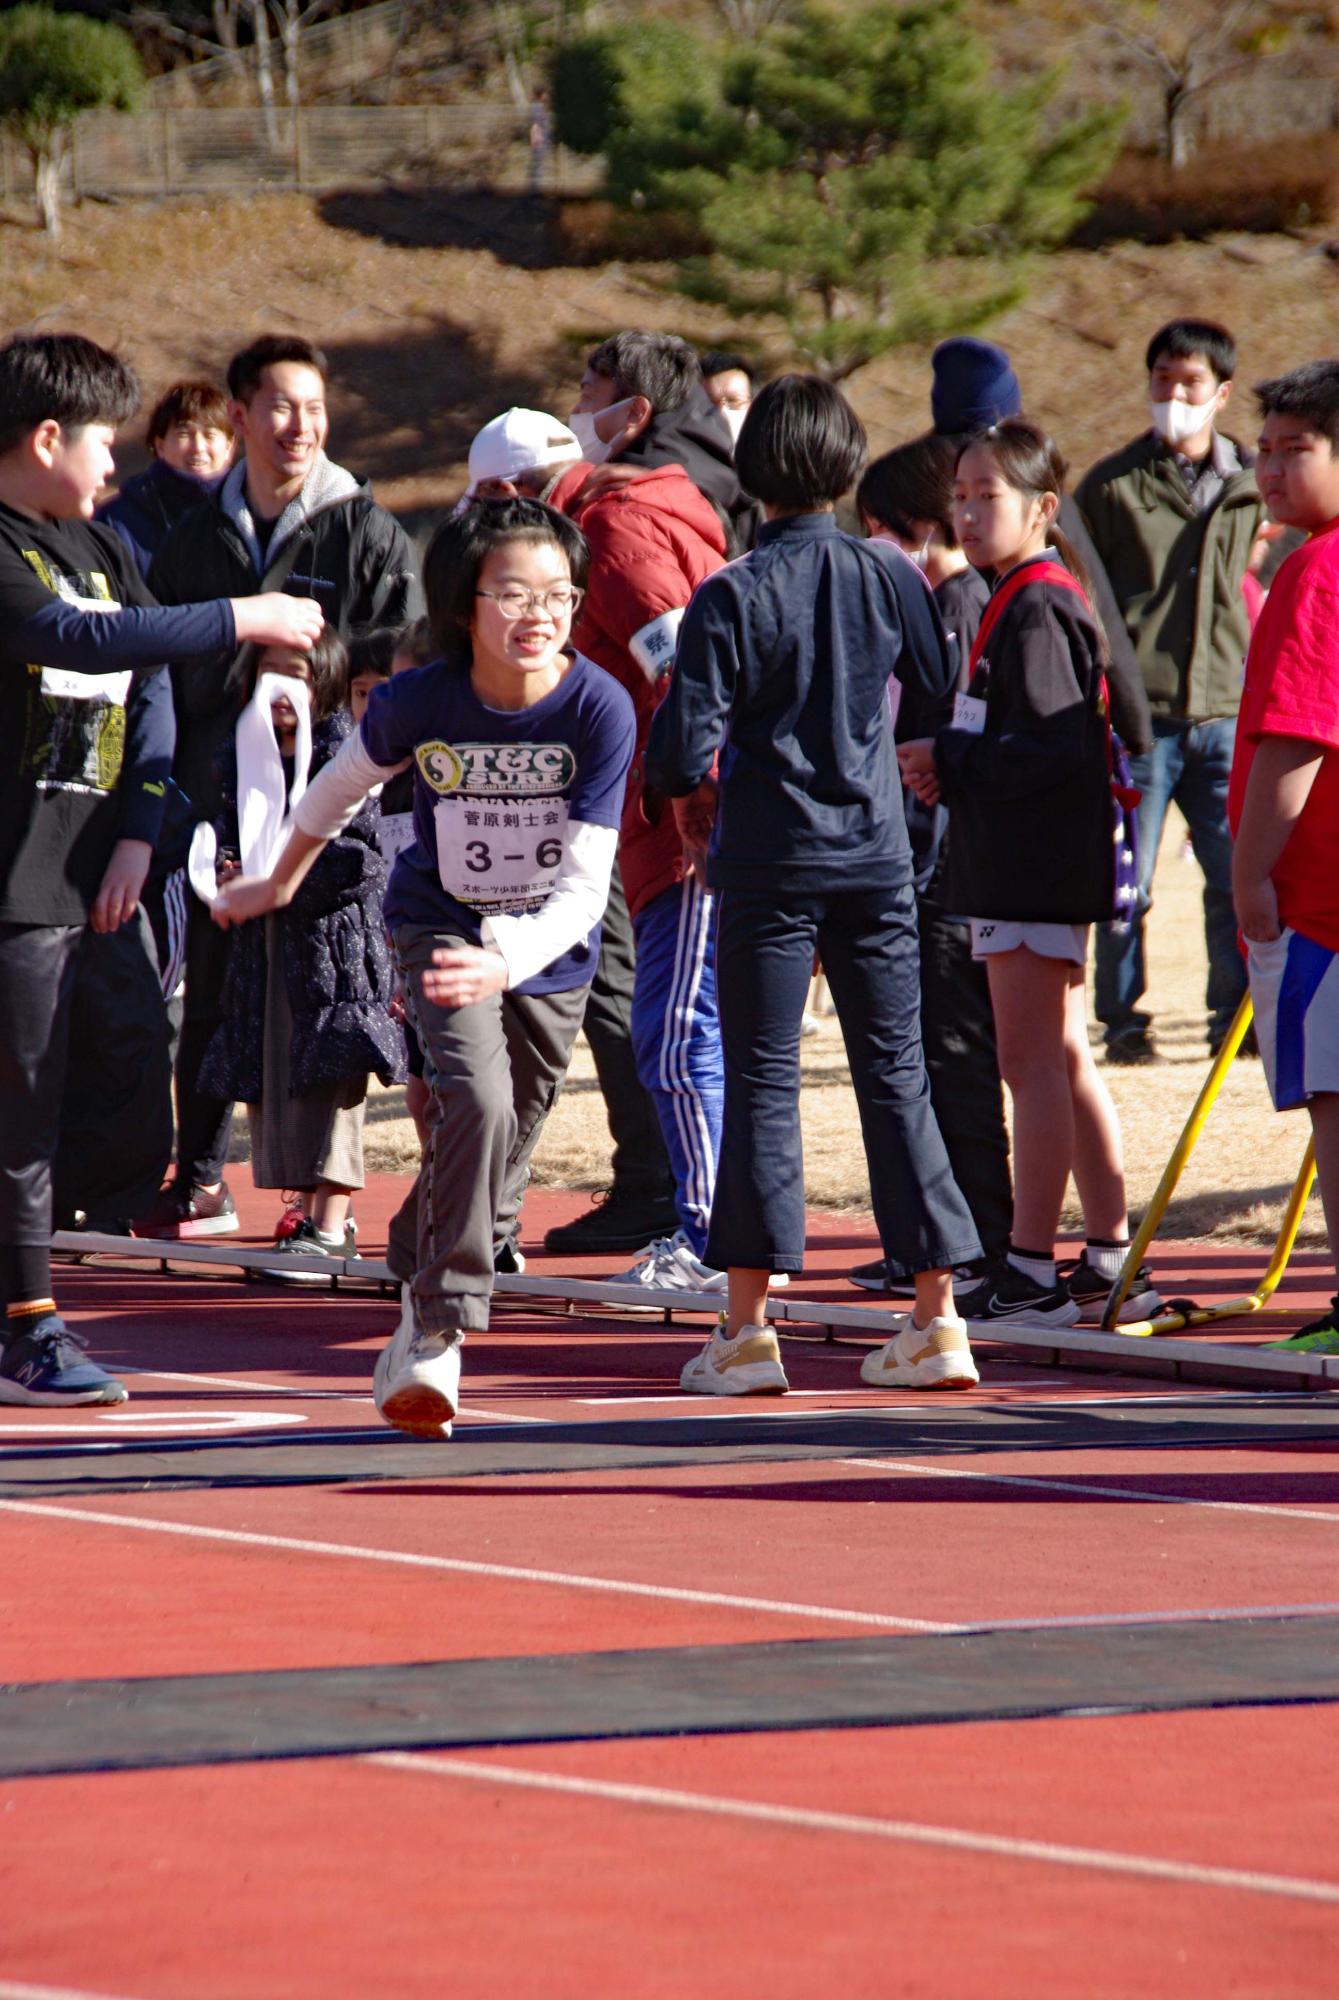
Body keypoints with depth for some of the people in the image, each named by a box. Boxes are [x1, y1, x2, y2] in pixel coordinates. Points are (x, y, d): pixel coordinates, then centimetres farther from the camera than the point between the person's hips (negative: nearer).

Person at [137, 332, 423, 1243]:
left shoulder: (368, 534, 0)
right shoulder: (197, 537, 12)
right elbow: (163, 664, 19)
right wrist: (167, 790, 13)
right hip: (221, 798, 4)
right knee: (209, 995, 8)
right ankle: (200, 1181, 19)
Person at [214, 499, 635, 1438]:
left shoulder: (600, 709, -22)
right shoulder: (419, 701, -18)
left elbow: (585, 885, -25)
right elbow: (344, 783, 6)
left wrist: (506, 962, -43)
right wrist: (279, 883, 21)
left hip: (550, 951, 1)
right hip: (440, 928, -1)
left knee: (498, 1171, 10)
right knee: (478, 1103, -26)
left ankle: (417, 1322, 34)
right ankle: (439, 1339, -20)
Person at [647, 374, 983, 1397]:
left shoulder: (730, 597, -10)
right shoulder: (889, 576, -1)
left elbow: (683, 753, -12)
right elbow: (947, 698, 9)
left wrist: (683, 774, 11)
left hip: (770, 860, -3)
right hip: (877, 854, 3)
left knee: (763, 1079, 1)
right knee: (896, 1076, 7)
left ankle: (749, 1322, -3)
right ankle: (937, 1313, 6)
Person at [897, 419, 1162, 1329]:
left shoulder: (1036, 609, -15)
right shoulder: (1025, 602, 16)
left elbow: (1054, 749, -23)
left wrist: (949, 760, -15)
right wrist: (948, 763, 7)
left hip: (1037, 868, -11)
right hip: (1034, 867, 11)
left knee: (1033, 1061, -8)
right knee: (1064, 1060, 14)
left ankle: (1032, 1272, -7)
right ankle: (1112, 1259, 19)